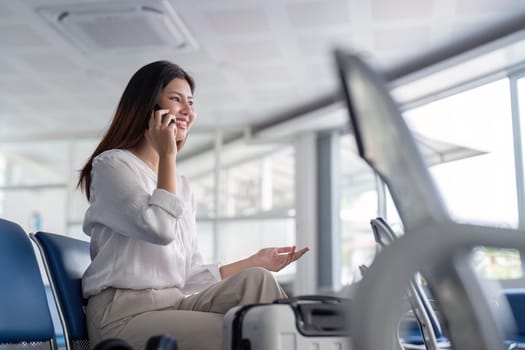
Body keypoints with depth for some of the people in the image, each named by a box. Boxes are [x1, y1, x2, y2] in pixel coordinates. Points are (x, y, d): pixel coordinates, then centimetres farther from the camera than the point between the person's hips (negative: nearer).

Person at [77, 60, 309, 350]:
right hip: (123, 314, -6)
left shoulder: (181, 185, 20)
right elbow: (160, 229, -19)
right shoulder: (112, 165, -1)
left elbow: (189, 275, 15)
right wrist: (168, 156, -10)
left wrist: (257, 261, 8)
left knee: (255, 280, -18)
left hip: (176, 304, 7)